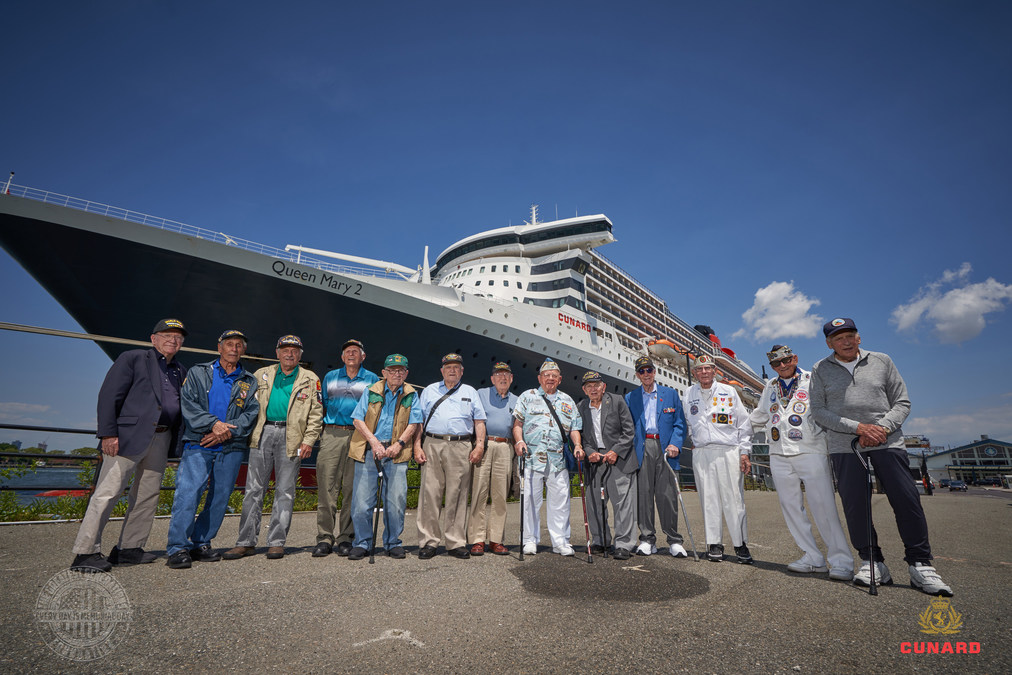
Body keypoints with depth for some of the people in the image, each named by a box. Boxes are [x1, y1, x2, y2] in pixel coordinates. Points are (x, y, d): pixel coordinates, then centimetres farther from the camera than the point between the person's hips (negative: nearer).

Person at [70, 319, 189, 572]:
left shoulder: (181, 371, 19)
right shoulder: (132, 358, 3)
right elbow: (109, 396, -5)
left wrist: (177, 441, 6)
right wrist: (108, 433, -12)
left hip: (161, 439, 6)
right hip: (130, 435, -6)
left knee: (148, 496, 8)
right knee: (107, 492, -5)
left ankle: (128, 549, 17)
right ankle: (85, 552, 5)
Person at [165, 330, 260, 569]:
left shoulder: (249, 382, 13)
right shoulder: (198, 373, 10)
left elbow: (250, 413, 3)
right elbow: (188, 404, -3)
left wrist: (227, 430, -13)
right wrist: (213, 424, -16)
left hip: (231, 447, 2)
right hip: (198, 445, -2)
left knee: (220, 496, 5)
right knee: (188, 492, -12)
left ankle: (201, 543, 18)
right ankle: (177, 547, -3)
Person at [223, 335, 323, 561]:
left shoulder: (310, 380, 8)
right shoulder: (262, 375, 14)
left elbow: (316, 414, 5)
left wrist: (309, 440, -4)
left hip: (291, 438, -2)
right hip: (263, 433, 2)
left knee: (285, 491, 2)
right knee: (254, 489, 4)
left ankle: (276, 542, 11)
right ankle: (246, 542, 13)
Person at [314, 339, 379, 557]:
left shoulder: (372, 379, 11)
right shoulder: (330, 377, 17)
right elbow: (323, 407, 18)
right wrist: (319, 434, 8)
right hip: (331, 435, 2)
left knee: (352, 489, 0)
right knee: (327, 487, -2)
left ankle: (345, 538, 10)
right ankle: (325, 538, 6)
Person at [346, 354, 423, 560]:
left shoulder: (411, 395, 8)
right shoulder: (371, 392, 7)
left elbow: (414, 423, 3)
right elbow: (358, 419, 1)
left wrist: (399, 444, -12)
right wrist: (374, 442, -10)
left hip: (396, 451, 0)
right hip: (368, 449, 0)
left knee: (396, 500, 0)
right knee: (362, 499, -1)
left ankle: (393, 543, 17)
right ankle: (362, 543, 16)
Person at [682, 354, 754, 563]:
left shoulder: (729, 392, 5)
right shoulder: (689, 395, 10)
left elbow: (744, 423, 6)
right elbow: (686, 425, 18)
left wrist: (744, 452, 0)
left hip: (728, 452, -1)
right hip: (701, 453, 2)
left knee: (734, 499, -2)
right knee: (708, 499, 4)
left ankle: (741, 544, 11)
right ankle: (714, 544, 13)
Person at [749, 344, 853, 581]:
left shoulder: (812, 380, 4)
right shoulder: (770, 386, 18)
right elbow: (760, 416, 30)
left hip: (811, 452, -4)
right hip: (779, 455, 5)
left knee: (823, 505, -8)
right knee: (790, 506, 3)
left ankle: (841, 560, 4)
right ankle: (813, 557, 12)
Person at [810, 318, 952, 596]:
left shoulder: (882, 361, 10)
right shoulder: (820, 370, 6)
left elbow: (902, 402, 9)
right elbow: (819, 411, 0)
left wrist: (882, 427, -9)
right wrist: (858, 427, -11)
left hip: (887, 442, 1)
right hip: (844, 445, 0)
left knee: (907, 500, -4)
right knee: (854, 504, -2)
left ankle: (920, 565, 10)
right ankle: (872, 562, 11)